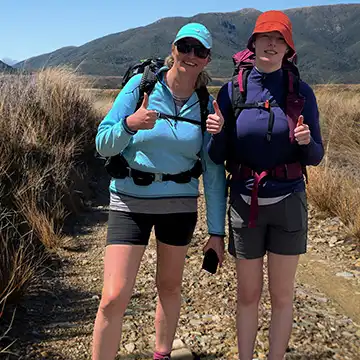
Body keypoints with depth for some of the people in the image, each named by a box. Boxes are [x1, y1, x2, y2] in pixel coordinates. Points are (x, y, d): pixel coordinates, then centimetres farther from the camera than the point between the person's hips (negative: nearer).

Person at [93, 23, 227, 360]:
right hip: (131, 200, -2)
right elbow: (103, 144, -8)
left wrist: (216, 230, -3)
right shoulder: (141, 84, -7)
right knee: (114, 298, -7)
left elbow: (213, 173, -1)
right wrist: (130, 124, -29)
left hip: (180, 204, 3)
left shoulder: (207, 106, -1)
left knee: (169, 287, 17)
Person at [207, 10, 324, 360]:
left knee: (281, 295, 11)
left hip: (288, 202, 0)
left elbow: (314, 157, -1)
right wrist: (215, 133, -23)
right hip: (245, 203, 0)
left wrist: (306, 141, -23)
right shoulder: (232, 91, -4)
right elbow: (217, 156, -2)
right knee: (248, 294, 14)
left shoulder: (301, 91, -4)